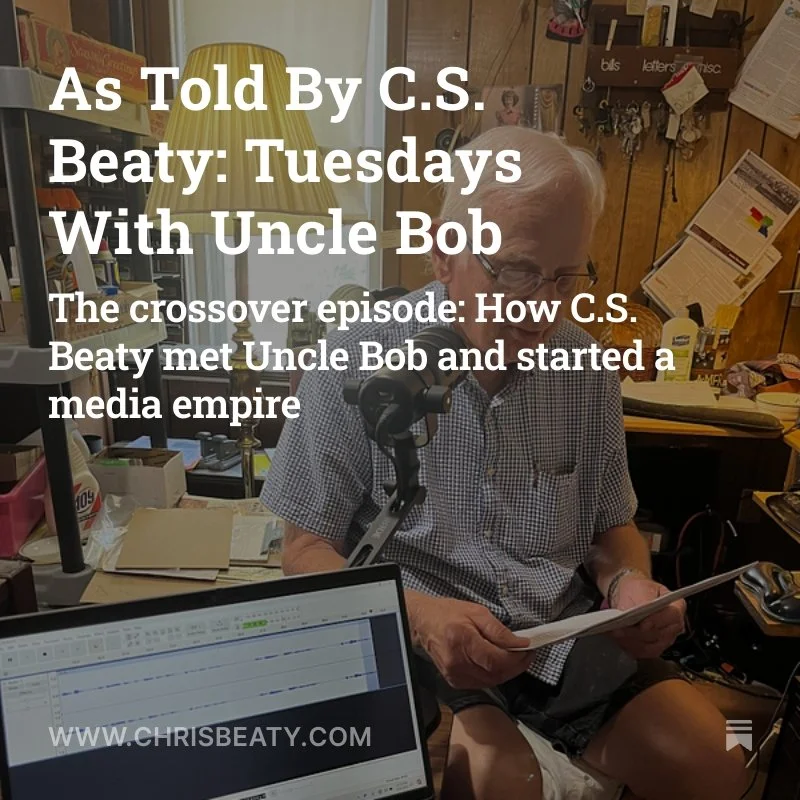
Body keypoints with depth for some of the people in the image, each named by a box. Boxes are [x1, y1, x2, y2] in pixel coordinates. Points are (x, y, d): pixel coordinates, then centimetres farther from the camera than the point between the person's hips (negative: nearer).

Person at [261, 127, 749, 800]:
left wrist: (628, 582, -10)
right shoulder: (358, 362, -13)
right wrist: (416, 614, -25)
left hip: (564, 633, 5)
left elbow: (611, 525, 12)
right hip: (414, 639, -4)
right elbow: (307, 549, -8)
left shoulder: (588, 371, 1)